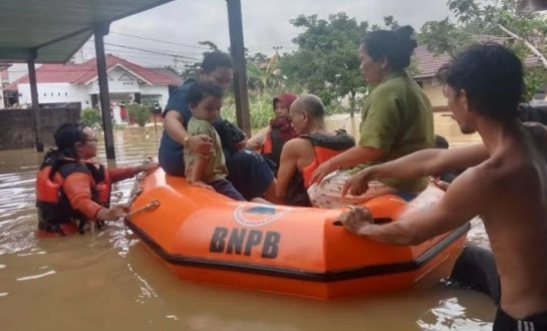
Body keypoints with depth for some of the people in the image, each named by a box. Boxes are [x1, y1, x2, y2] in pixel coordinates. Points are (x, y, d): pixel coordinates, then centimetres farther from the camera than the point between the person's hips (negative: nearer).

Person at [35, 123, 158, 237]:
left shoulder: (60, 162, 9)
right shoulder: (74, 171, -24)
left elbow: (102, 176, 13)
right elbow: (81, 201, -45)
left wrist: (139, 169, 9)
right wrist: (104, 213, -66)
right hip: (67, 234, -11)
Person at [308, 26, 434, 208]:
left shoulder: (386, 92, -18)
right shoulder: (411, 88, 13)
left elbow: (372, 149, -25)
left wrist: (331, 163, -12)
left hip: (389, 182, -10)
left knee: (317, 191, 0)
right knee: (332, 180, 21)